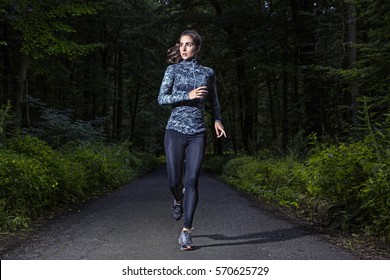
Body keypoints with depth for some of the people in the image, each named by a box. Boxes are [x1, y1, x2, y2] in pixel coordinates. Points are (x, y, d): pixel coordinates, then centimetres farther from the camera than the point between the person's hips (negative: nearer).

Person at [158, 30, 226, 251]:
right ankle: (179, 200, 37)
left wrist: (218, 120, 9)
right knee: (174, 181, -1)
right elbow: (162, 98, -4)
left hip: (198, 134, 1)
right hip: (175, 130, 0)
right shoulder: (173, 70, 5)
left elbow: (213, 100, 24)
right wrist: (188, 95, -15)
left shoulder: (208, 73, 10)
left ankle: (186, 232, -2)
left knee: (192, 181, -7)